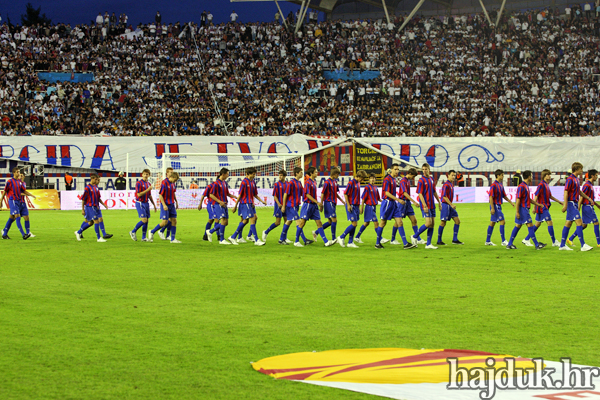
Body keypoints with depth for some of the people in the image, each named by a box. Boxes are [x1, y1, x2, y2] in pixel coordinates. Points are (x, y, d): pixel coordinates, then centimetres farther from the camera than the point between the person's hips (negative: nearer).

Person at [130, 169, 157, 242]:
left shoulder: (148, 184, 13)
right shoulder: (138, 183, -9)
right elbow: (139, 194, -17)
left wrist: (154, 205, 20)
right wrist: (148, 189, -19)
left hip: (146, 203, 7)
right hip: (140, 203, -7)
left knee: (146, 221, 4)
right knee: (144, 220, -15)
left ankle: (143, 237, 9)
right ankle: (133, 232, 2)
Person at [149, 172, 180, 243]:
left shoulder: (172, 184, 7)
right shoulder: (164, 183, -16)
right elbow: (160, 195, -16)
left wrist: (176, 202, 16)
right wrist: (164, 205, -20)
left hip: (172, 205, 7)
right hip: (165, 205, -7)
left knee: (174, 221, 2)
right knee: (165, 222, -8)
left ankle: (173, 239, 7)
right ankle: (152, 232, 11)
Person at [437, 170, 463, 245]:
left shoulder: (451, 184, 15)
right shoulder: (446, 185, -14)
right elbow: (444, 196, -20)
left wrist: (452, 204, 17)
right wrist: (451, 204, -22)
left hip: (450, 205, 9)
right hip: (446, 205, -9)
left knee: (457, 221, 5)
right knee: (443, 223, -4)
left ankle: (455, 240, 7)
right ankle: (439, 241, 2)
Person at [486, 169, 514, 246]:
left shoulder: (501, 185, 13)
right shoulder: (494, 185, -15)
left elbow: (504, 196, 22)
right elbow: (491, 197, -18)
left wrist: (511, 202, 17)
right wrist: (492, 208, -22)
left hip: (498, 206, 9)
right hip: (495, 206, -9)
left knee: (492, 223, 11)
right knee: (502, 222, -11)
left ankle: (488, 241, 15)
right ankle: (503, 241, -9)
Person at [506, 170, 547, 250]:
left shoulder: (526, 186, 15)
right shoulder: (521, 186, -15)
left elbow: (528, 199, 25)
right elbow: (518, 199, -18)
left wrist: (538, 204, 25)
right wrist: (517, 212, -21)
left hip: (525, 209, 10)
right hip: (522, 209, -10)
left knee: (517, 226, 10)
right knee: (530, 226, -7)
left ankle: (510, 244, 12)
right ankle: (537, 245, -5)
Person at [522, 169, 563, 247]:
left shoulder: (546, 185, 15)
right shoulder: (541, 184, -13)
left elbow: (550, 196, 25)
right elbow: (536, 196, -16)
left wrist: (559, 201, 25)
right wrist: (534, 207, -18)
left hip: (545, 208, 10)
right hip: (542, 208, -10)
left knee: (537, 224, 11)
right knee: (550, 223, -9)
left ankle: (526, 239, 15)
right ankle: (554, 242, -5)